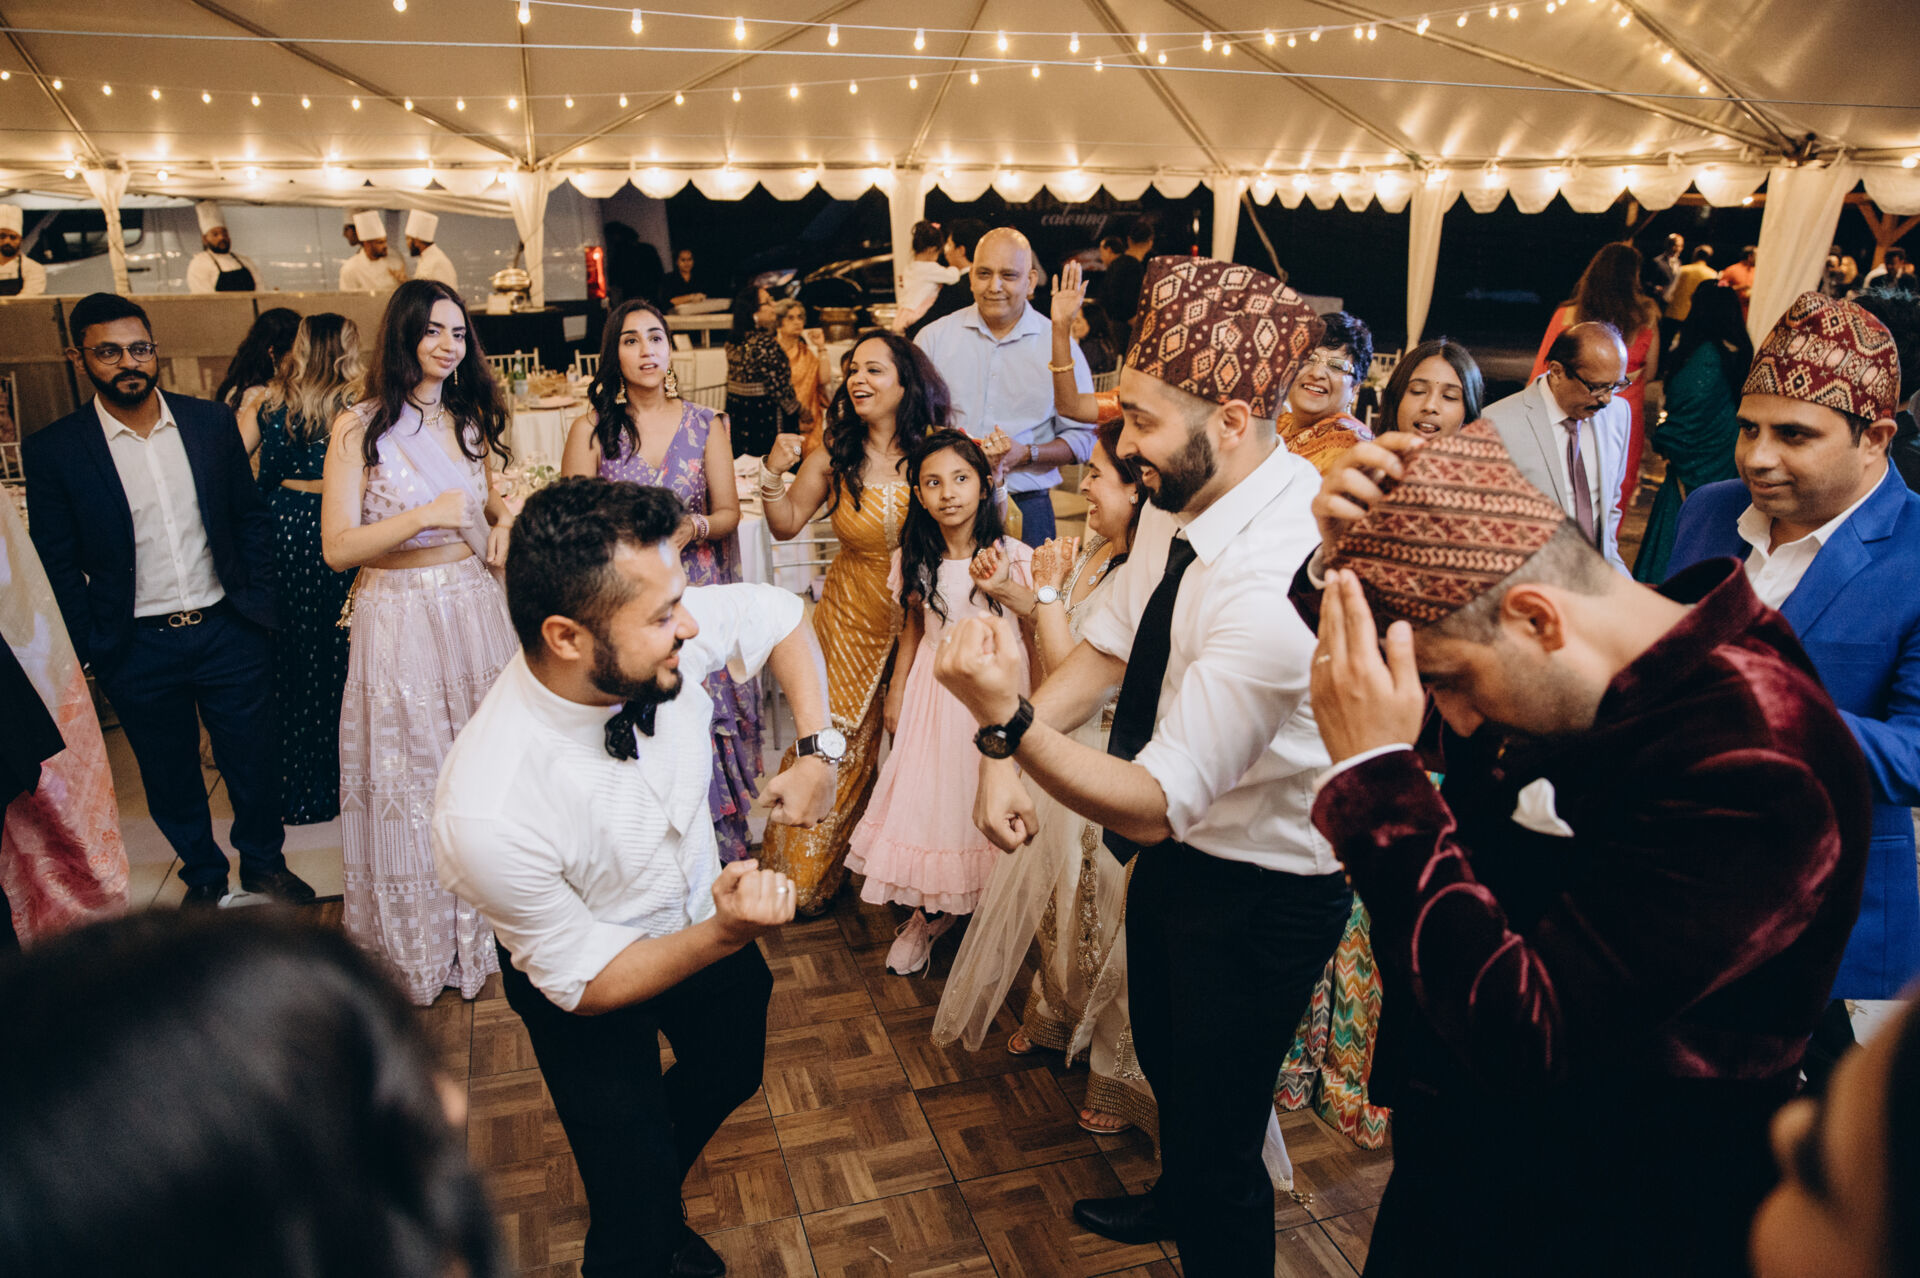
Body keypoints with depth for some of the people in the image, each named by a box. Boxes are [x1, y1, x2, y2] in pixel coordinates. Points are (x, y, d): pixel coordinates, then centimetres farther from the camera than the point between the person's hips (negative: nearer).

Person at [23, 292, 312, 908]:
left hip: (228, 630, 1)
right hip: (137, 650, -1)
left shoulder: (211, 422, 0)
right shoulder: (51, 451, -6)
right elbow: (59, 566, -2)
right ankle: (203, 875, 36)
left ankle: (264, 862, 34)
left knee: (254, 759, 11)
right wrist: (88, 650, -4)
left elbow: (251, 516, 7)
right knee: (170, 776, 15)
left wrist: (257, 600, 2)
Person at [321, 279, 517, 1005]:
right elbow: (337, 549, -12)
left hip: (474, 608, 5)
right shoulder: (359, 428, -7)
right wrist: (424, 516, -24)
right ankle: (415, 951, 23)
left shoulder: (468, 420, 10)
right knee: (410, 777, 5)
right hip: (399, 618, -5)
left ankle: (485, 929, 29)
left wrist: (502, 516, 4)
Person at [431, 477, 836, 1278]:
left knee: (732, 1073, 29)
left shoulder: (667, 639, -30)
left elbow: (781, 617, -7)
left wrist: (816, 753, -16)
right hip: (589, 986, -5)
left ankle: (659, 1195, 61)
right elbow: (586, 982, -26)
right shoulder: (486, 815, -41)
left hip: (703, 907, 6)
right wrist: (725, 935, -40)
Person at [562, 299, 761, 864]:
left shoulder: (706, 425, 8)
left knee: (703, 726, -1)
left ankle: (714, 852, 13)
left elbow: (729, 512, 7)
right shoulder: (592, 427, 4)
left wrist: (690, 528, -13)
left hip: (697, 600, 1)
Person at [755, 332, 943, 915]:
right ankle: (814, 873, 28)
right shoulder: (835, 454, -6)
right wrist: (774, 473, -15)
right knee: (838, 741, 6)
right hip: (852, 618, 1)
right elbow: (786, 524, 1)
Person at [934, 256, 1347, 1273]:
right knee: (1162, 1054, 32)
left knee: (1218, 1141, 9)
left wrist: (1009, 722, -46)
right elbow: (1110, 645, 3)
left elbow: (1155, 806, -34)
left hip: (1258, 889, -9)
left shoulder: (1275, 581, -37)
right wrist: (1003, 754, -10)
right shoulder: (1179, 498, -8)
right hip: (1176, 849, 9)